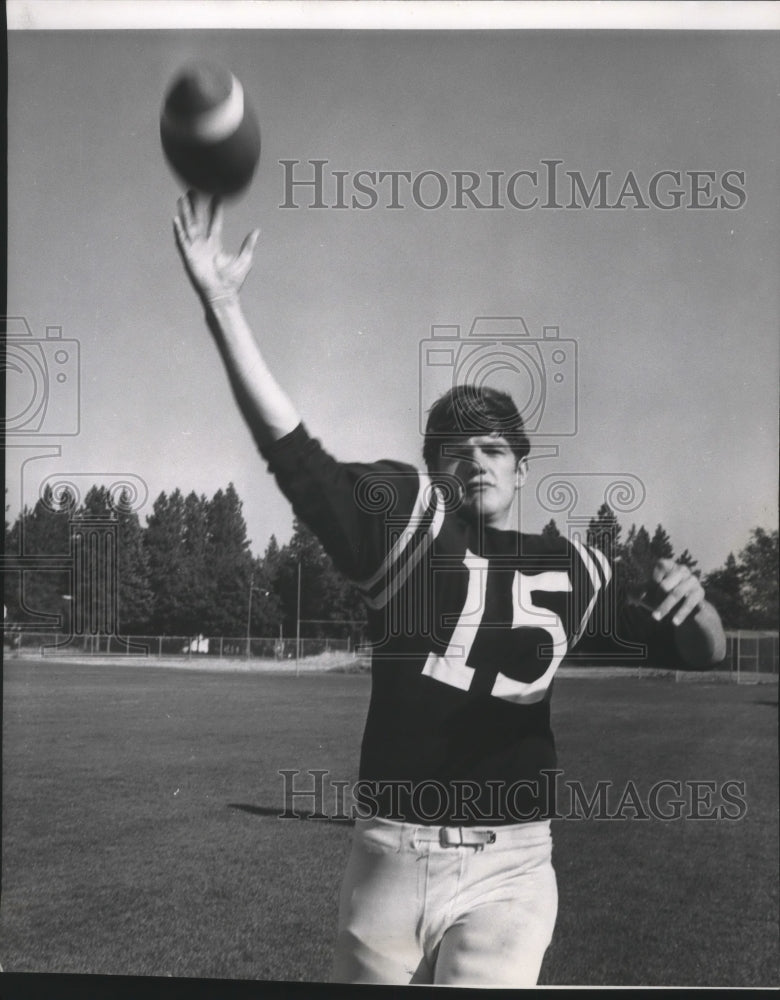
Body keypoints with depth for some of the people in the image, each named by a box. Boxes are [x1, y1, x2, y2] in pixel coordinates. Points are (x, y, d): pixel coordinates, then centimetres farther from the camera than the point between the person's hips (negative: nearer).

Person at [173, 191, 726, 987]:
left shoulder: (572, 569, 6)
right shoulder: (406, 521, 1)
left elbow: (703, 653, 11)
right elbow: (289, 448, -9)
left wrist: (689, 602, -14)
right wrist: (220, 303, -18)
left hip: (506, 871, 0)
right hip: (386, 857, 0)